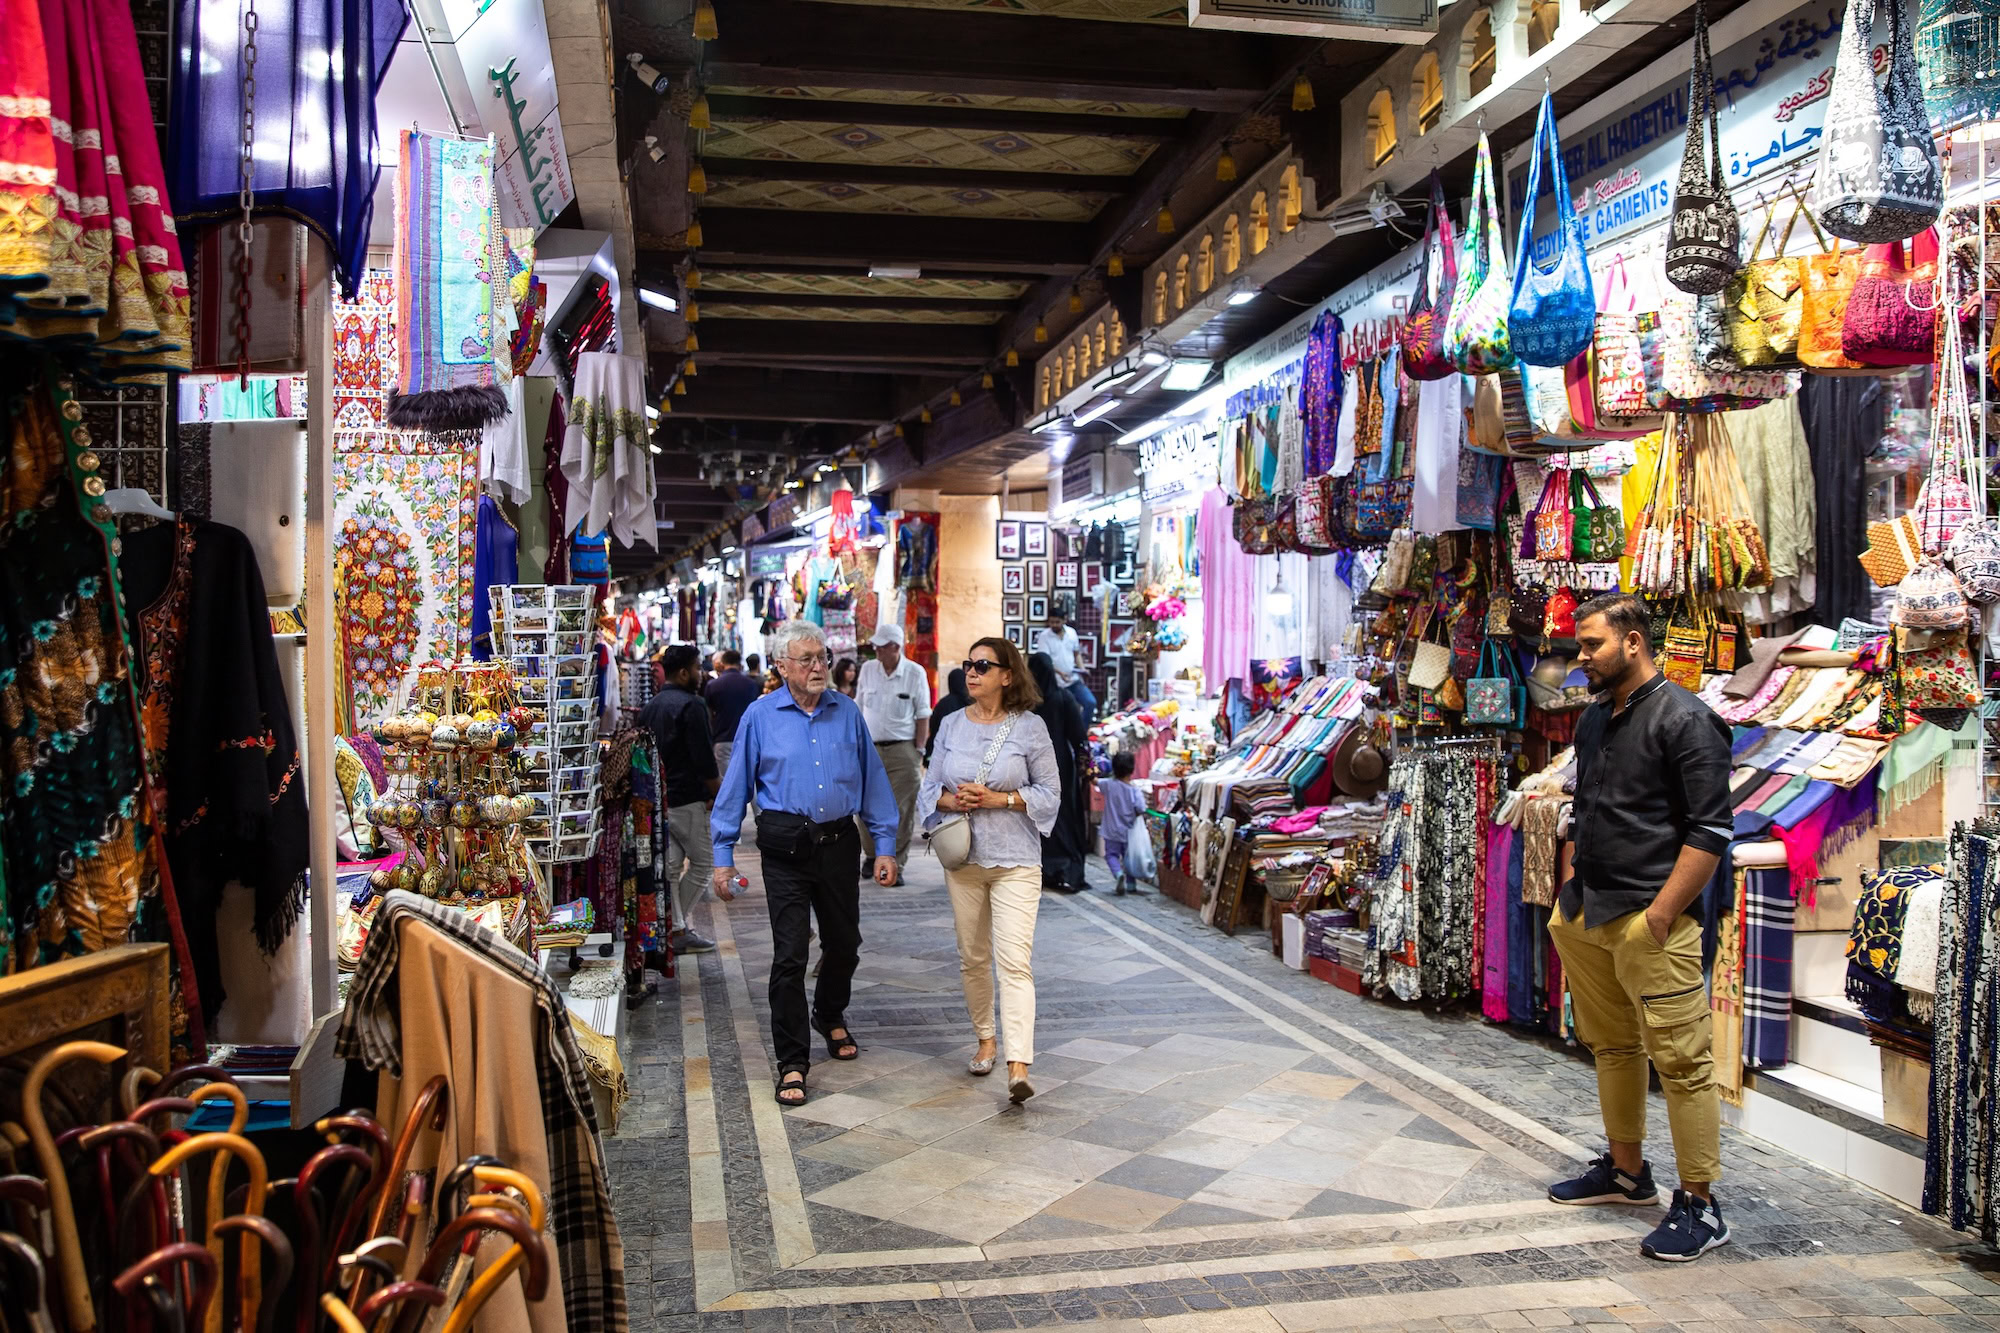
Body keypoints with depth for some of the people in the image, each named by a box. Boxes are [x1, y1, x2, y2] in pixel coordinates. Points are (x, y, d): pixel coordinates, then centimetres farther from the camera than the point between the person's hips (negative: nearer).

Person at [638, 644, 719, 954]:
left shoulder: (649, 707, 13)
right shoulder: (691, 705, -14)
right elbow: (703, 758, -18)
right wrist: (718, 792, -9)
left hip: (656, 797, 8)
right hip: (688, 800, -8)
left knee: (670, 866, 10)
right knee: (703, 861, 2)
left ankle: (675, 929, 11)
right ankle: (680, 927, 3)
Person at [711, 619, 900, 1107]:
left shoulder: (847, 711, 4)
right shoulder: (761, 716, -2)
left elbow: (872, 779, 7)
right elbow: (735, 787, 0)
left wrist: (884, 845, 3)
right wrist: (723, 856, -3)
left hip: (839, 842, 3)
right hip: (786, 845, -3)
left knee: (844, 942, 17)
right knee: (789, 954, -4)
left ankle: (830, 1017, 45)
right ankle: (792, 1063, 6)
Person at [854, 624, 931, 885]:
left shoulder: (915, 673, -3)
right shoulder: (867, 669, 6)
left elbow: (923, 715, 0)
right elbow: (859, 708, 13)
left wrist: (919, 749, -5)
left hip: (902, 749, -3)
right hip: (870, 748, 3)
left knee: (901, 811, -3)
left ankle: (896, 865, 6)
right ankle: (871, 856, 28)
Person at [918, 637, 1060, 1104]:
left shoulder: (1030, 727, -4)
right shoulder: (951, 724, 7)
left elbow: (1049, 793, -2)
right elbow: (931, 788, 10)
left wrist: (999, 798, -15)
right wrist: (954, 799, -12)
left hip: (1015, 860, -4)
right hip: (964, 857, 4)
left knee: (1014, 959, -13)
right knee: (972, 957, 12)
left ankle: (1018, 1068, -18)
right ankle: (985, 1040, 32)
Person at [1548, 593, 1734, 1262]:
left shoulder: (1685, 719, -10)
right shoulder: (1594, 720, 15)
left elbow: (1709, 829, -15)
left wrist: (1662, 913, -18)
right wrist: (1569, 888, 16)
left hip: (1647, 919, -9)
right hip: (1584, 917, 9)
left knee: (1680, 1060, -4)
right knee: (1611, 1047, 18)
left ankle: (1700, 1206, 5)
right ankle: (1626, 1171, 32)